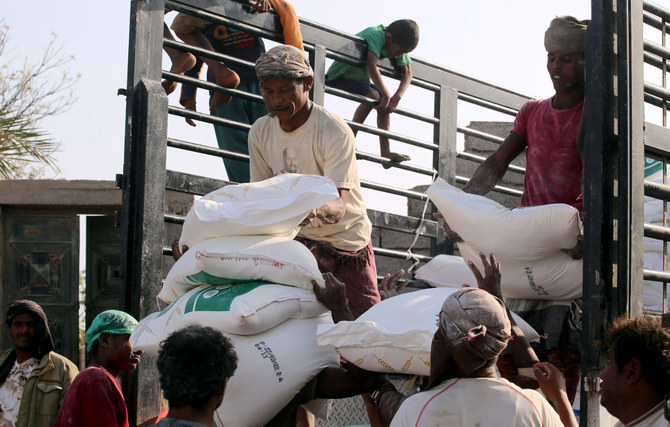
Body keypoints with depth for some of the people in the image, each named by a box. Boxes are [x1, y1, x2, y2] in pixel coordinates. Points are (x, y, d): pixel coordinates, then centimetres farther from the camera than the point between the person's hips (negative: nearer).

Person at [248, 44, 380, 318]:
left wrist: (314, 213, -54)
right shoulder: (260, 133, -5)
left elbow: (338, 207, -31)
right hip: (297, 240, 3)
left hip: (347, 241, -3)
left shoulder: (335, 132, -21)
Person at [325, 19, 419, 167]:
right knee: (373, 96, -29)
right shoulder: (375, 35, -28)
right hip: (339, 76, -9)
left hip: (359, 79, 9)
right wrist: (386, 95, -40)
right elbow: (371, 66, -42)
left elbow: (407, 72, -2)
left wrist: (398, 96, -19)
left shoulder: (399, 44, -3)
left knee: (385, 104, -3)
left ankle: (385, 152, -2)